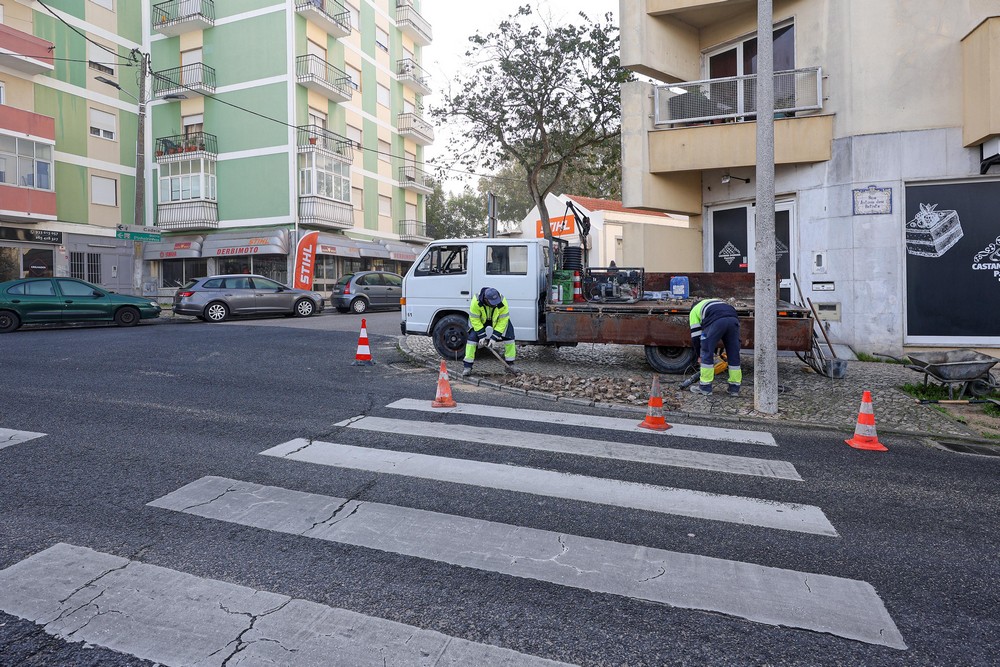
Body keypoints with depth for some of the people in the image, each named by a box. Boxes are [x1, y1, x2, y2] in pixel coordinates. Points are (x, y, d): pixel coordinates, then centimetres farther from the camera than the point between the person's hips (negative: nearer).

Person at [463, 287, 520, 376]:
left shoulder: (502, 302, -35)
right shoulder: (476, 302, -38)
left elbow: (503, 321, -26)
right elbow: (475, 320, -26)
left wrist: (494, 337, -28)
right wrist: (482, 335, -27)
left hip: (497, 319, 1)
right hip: (480, 319, -1)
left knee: (509, 336, -8)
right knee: (472, 337, -15)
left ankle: (510, 364, 6)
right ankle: (467, 367, -7)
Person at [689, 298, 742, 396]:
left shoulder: (695, 310, 30)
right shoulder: (717, 302, 45)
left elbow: (695, 335, 22)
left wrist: (699, 355, 32)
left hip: (716, 321, -5)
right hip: (733, 318, 5)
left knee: (707, 353, 8)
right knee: (734, 354, 15)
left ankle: (705, 387, 11)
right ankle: (734, 388, 21)